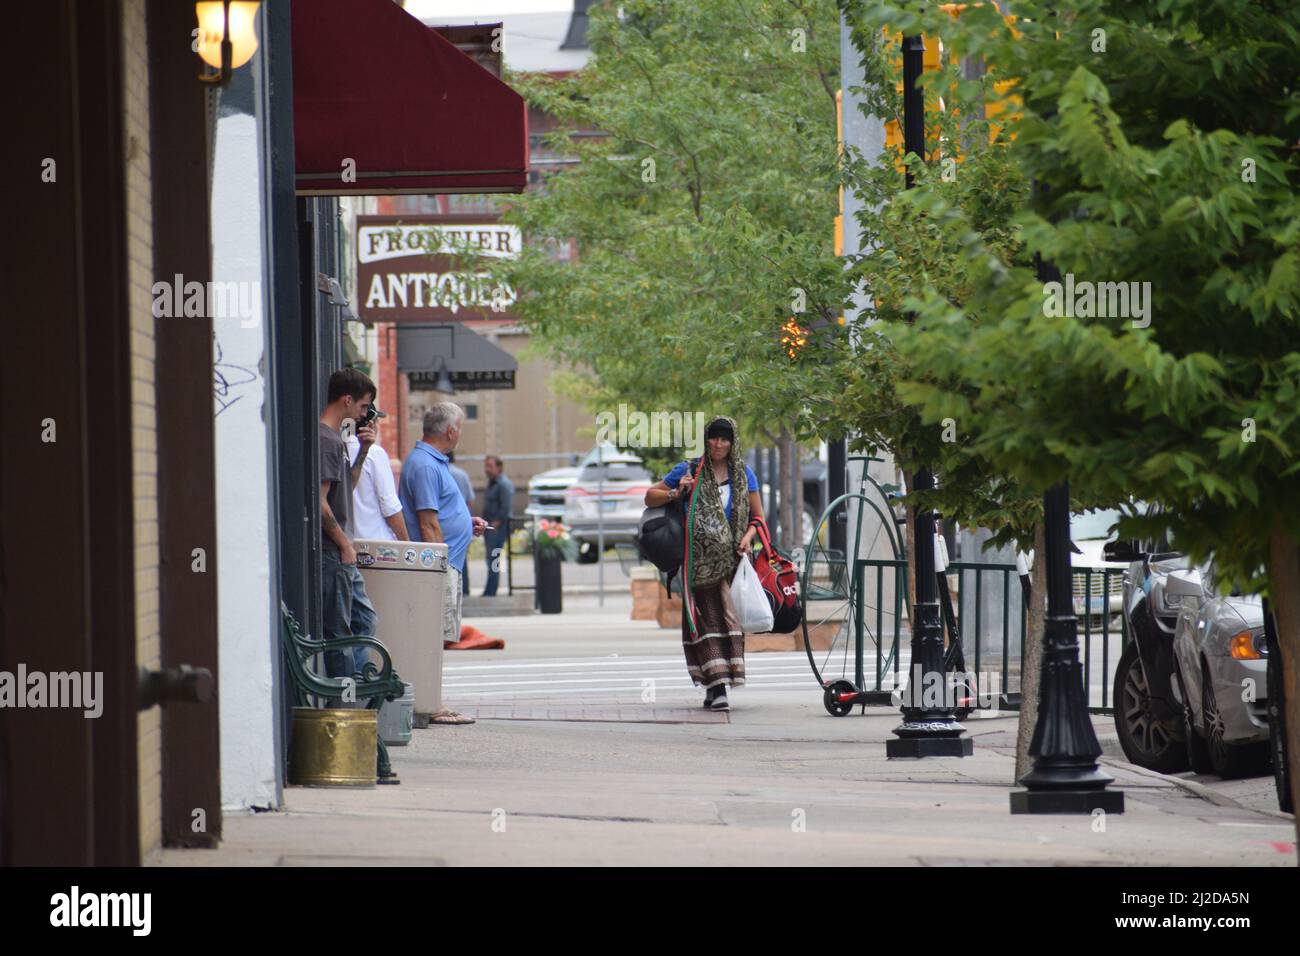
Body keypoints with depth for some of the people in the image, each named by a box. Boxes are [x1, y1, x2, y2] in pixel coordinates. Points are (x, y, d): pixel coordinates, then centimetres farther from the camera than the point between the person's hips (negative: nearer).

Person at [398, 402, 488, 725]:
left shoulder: (432, 462, 19)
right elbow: (427, 523, -19)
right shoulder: (425, 465, -15)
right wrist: (441, 564, -20)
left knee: (438, 638, 11)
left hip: (445, 565, 11)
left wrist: (466, 523, 18)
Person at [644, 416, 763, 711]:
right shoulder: (689, 471, 6)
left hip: (732, 558, 2)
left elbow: (757, 516, 15)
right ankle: (717, 686, -16)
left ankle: (717, 686, 6)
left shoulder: (743, 474, 11)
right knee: (706, 616, -10)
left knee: (729, 615, -1)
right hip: (700, 561, -2)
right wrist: (676, 493, -6)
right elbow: (649, 498, 13)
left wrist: (748, 537, -6)